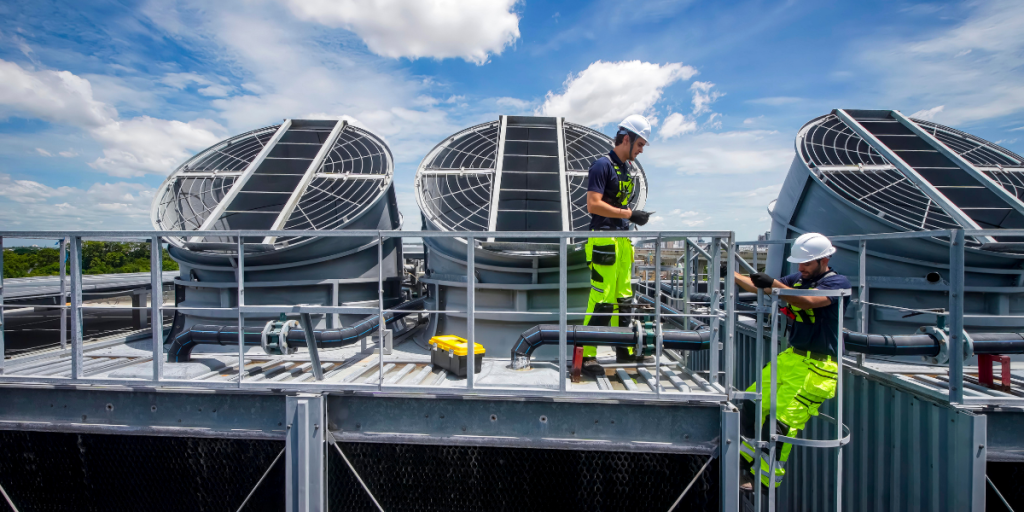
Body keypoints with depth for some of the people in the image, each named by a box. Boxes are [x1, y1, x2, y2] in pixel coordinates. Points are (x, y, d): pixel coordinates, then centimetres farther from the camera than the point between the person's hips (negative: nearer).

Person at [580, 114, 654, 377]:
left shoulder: (626, 170, 19)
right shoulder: (603, 165, -8)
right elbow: (593, 205, -18)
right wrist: (629, 214, -16)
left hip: (622, 239, 9)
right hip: (603, 240, -9)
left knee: (623, 298, 14)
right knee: (601, 299, -9)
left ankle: (624, 350, 26)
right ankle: (587, 355, 0)